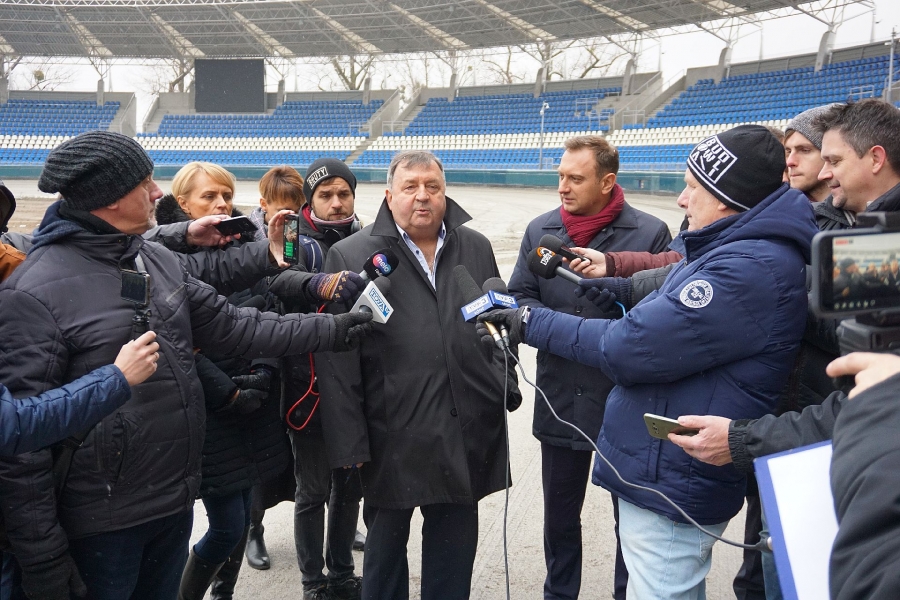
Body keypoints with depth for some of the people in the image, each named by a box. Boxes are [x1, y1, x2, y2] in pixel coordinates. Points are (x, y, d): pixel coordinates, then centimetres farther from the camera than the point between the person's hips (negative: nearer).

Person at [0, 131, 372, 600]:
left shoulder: (161, 262, 5)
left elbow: (233, 327, 11)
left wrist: (331, 330, 8)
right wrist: (43, 559, -16)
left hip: (176, 505, 7)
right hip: (100, 526, -6)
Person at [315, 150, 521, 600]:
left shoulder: (476, 248, 8)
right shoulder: (351, 255, -5)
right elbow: (336, 359, -7)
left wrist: (505, 388, 12)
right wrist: (349, 441, -9)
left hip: (467, 432, 3)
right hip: (393, 435, -3)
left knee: (455, 546, 16)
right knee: (386, 542, 15)